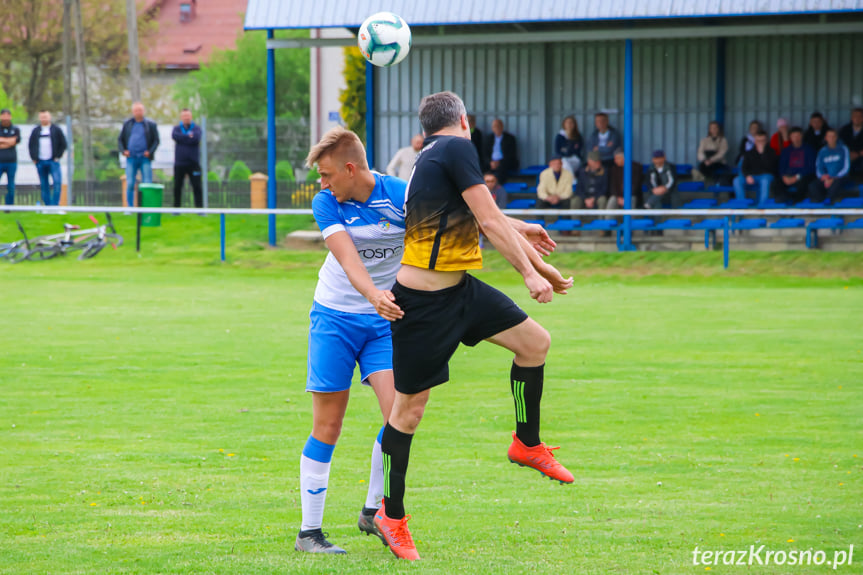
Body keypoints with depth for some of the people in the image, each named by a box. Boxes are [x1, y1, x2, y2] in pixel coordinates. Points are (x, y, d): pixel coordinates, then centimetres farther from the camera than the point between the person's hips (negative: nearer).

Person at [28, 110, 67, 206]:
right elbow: (31, 145, 17)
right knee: (44, 186, 3)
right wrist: (34, 158, 5)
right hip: (40, 162, 3)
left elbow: (63, 144, 7)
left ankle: (55, 204, -16)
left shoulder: (56, 130, 6)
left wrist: (58, 156, -3)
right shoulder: (35, 131, 12)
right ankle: (47, 205, 7)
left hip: (53, 161, -3)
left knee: (57, 182, -17)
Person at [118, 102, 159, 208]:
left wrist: (150, 151, -9)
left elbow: (156, 140, 5)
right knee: (130, 184, -1)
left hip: (145, 158, -2)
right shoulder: (127, 124, 11)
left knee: (147, 184, -6)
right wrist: (123, 150, -1)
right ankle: (130, 207, 6)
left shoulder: (150, 124, 5)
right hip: (131, 158, 2)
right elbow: (120, 139, 15)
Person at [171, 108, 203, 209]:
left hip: (193, 163, -1)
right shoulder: (177, 128, 8)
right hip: (179, 163, 1)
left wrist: (182, 138, -9)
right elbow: (174, 136, -14)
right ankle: (176, 208, 14)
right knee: (177, 187, 5)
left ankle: (199, 208, -3)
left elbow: (196, 139, -15)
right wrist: (188, 137, -12)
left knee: (197, 187, -5)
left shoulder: (196, 129, 5)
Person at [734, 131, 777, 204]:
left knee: (765, 181, -41)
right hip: (751, 176, 3)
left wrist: (762, 153, -15)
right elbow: (744, 168, 6)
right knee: (737, 181, -27)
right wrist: (747, 176, -15)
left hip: (765, 175, -3)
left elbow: (769, 166, -11)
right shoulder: (749, 153, 14)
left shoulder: (770, 152, 5)